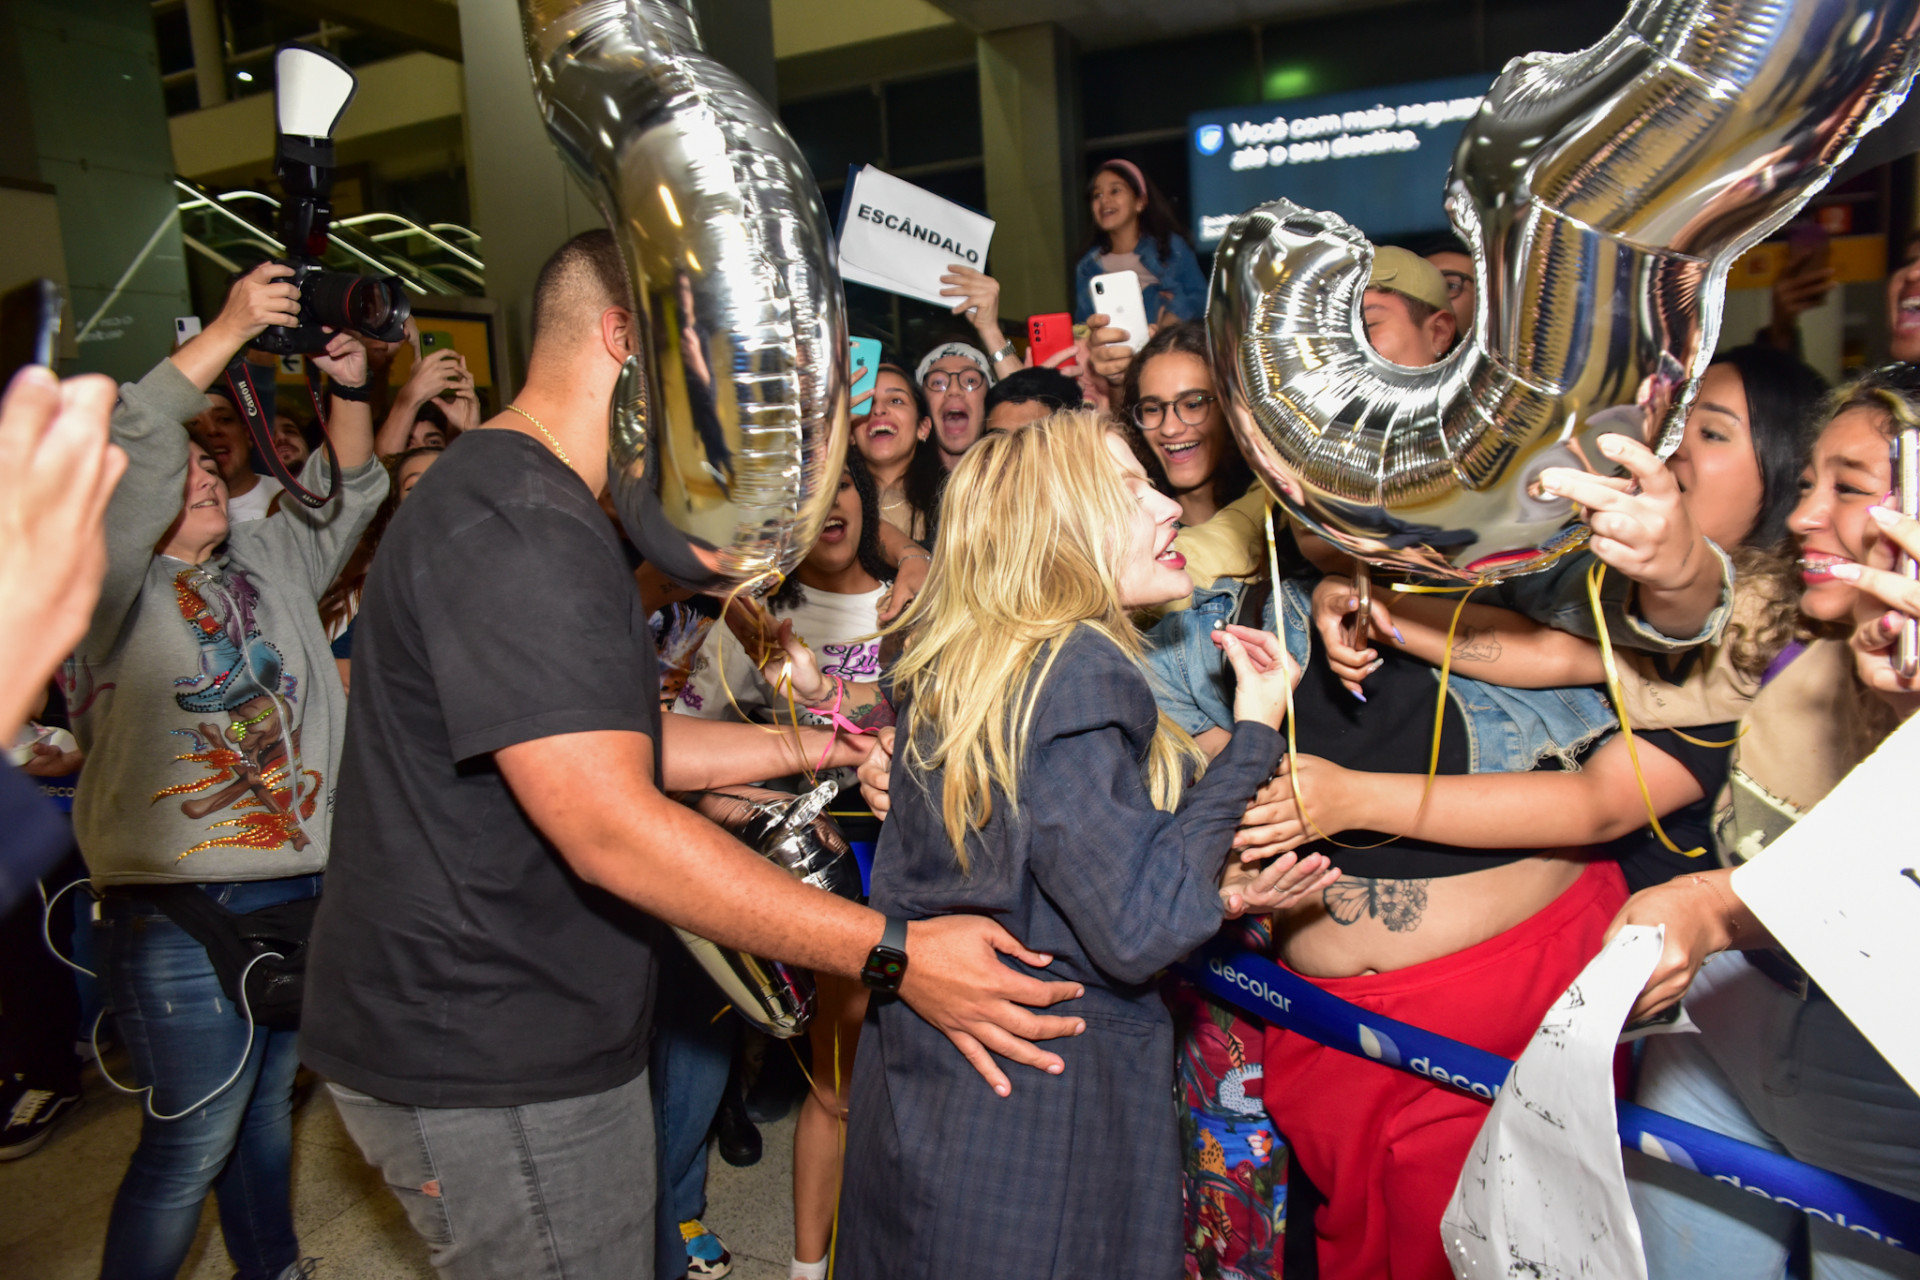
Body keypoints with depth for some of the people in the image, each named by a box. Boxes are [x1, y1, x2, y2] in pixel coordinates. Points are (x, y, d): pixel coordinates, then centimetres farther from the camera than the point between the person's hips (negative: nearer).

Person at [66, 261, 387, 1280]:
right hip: (183, 917, -6)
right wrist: (228, 331, -22)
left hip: (303, 895, 7)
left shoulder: (266, 565, 14)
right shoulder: (110, 584, -6)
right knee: (190, 1145, 2)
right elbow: (128, 456, -20)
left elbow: (346, 497, 16)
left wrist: (349, 390, 0)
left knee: (268, 1101, 21)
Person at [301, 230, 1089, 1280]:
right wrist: (892, 951, -29)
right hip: (492, 1070, -10)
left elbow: (614, 738, 16)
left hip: (490, 1033, 10)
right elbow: (609, 827, -30)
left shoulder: (518, 499, 13)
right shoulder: (519, 525, -24)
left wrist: (815, 747, 11)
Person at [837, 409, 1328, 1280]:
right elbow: (1137, 933, -23)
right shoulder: (1075, 670, -21)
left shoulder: (948, 668, 4)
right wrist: (1254, 737, -16)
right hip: (1037, 1125, -8)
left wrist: (1211, 892, 8)